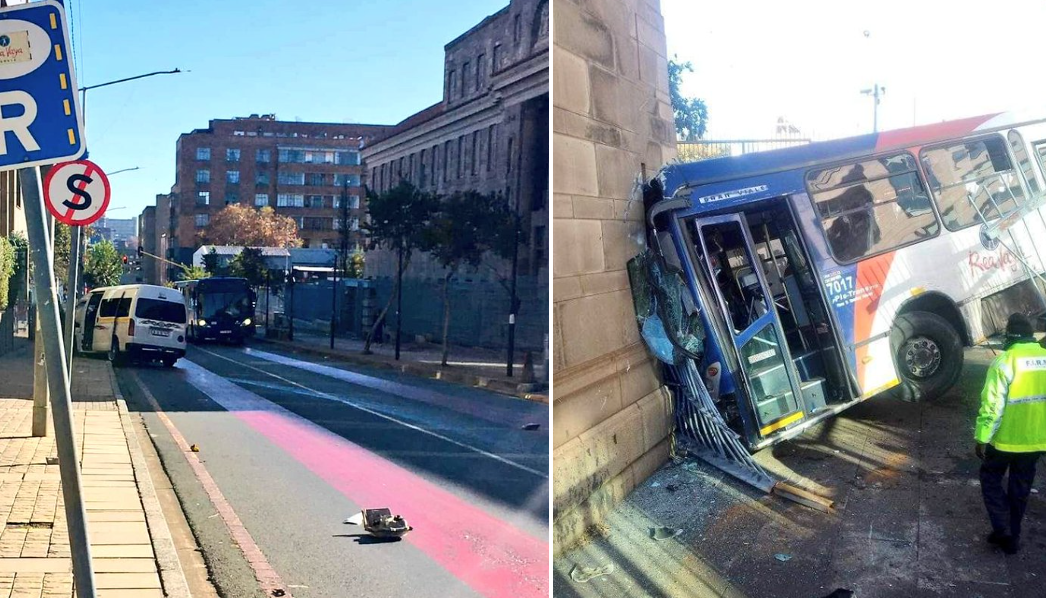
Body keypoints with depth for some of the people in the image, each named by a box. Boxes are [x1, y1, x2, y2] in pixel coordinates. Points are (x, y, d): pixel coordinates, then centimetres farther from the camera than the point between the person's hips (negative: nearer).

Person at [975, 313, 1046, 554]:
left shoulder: (1005, 362, -19)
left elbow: (992, 405, -20)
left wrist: (982, 438, -12)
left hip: (1006, 438, -5)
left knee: (991, 479, 14)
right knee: (1020, 487, 18)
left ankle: (1003, 532, 6)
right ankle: (1013, 535, 27)